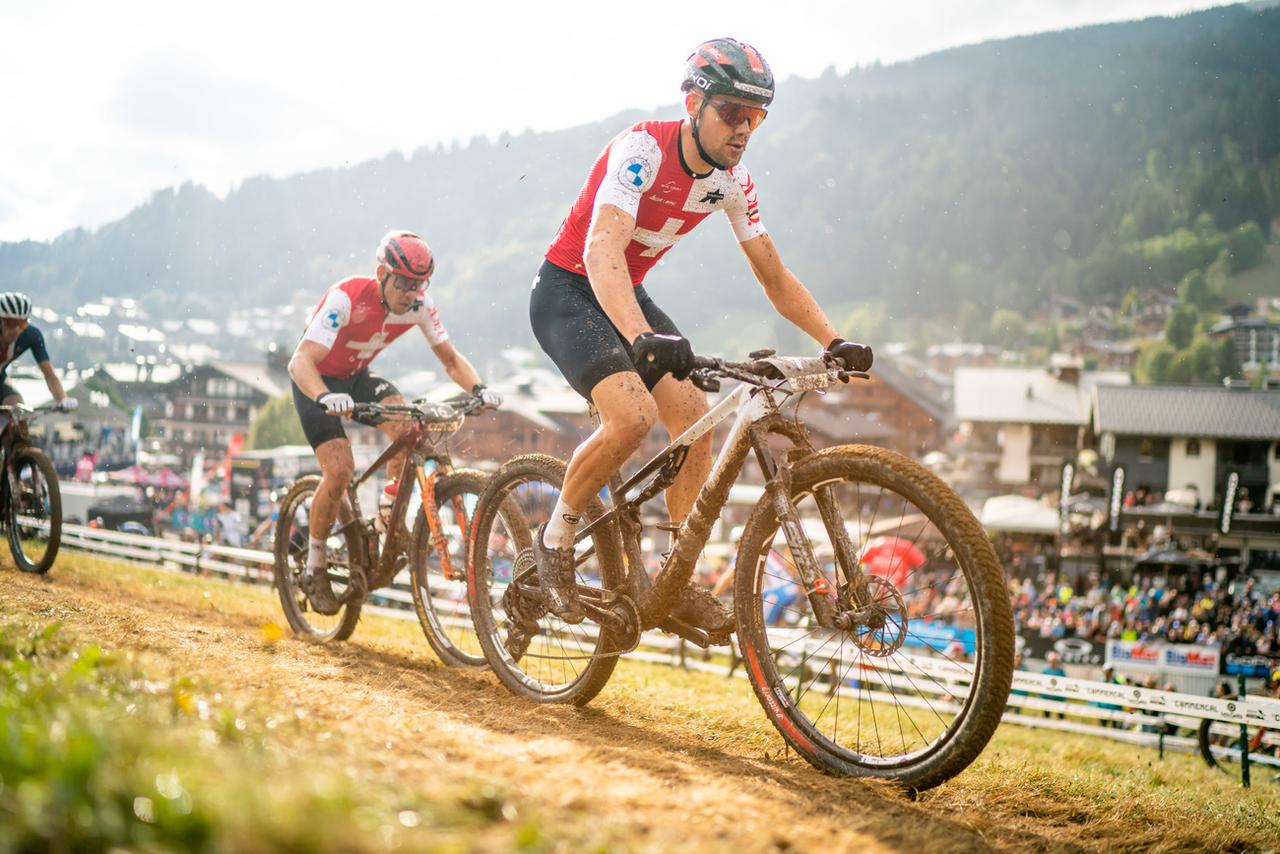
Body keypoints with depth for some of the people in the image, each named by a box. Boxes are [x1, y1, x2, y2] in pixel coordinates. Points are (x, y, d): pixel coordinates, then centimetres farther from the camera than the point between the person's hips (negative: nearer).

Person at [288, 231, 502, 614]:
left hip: (357, 377, 5)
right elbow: (301, 361, -40)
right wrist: (325, 398, -60)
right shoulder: (347, 297, -33)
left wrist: (478, 388, -30)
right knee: (340, 470, -19)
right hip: (317, 381, -5)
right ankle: (314, 570, -1)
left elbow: (450, 358, -10)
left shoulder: (420, 305, -18)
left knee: (407, 425, -24)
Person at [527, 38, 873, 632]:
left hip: (628, 296, 7)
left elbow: (774, 277, 0)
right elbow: (602, 251, -41)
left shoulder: (732, 180, -6)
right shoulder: (642, 148, -27)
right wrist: (643, 339, -57)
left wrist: (833, 342, -13)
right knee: (632, 416, -28)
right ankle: (555, 541, -6)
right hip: (567, 292, -7)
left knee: (696, 420, -5)